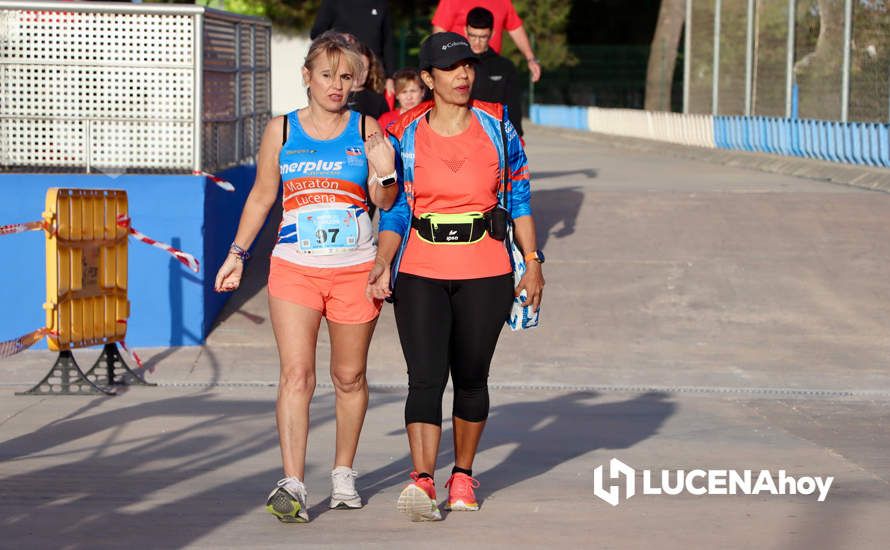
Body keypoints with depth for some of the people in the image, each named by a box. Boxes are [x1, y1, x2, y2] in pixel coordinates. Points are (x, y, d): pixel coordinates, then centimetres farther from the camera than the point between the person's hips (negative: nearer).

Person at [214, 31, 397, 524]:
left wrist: (384, 172, -13)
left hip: (355, 270, 1)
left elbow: (385, 202, 8)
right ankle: (291, 484, -17)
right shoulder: (281, 130, 7)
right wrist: (237, 253, 12)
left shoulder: (366, 130, 5)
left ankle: (343, 473, 25)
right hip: (294, 268, 0)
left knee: (349, 377, 8)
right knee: (296, 374, -12)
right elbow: (261, 197, 16)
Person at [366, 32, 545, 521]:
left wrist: (533, 262, 6)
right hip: (420, 272, -1)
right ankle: (421, 480, -20)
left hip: (485, 274, 1)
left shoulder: (496, 126, 4)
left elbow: (519, 197, 10)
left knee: (471, 376, 8)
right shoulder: (404, 136, 2)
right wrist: (382, 264, -10)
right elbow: (395, 210, 5)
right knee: (425, 376, -13)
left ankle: (462, 475, 23)